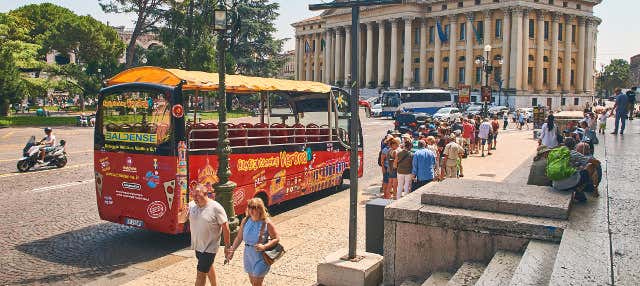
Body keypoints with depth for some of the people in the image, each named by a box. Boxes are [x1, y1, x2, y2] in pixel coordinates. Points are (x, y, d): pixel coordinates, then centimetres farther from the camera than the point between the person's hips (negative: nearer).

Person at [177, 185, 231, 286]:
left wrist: (227, 247, -15)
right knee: (208, 267, 25)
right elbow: (180, 220, 1)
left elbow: (225, 227, -16)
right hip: (197, 246, 6)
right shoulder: (191, 205, -5)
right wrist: (183, 213, -23)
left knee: (201, 273, -4)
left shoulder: (215, 207, -20)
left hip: (209, 247, -6)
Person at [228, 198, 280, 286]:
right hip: (248, 255, 6)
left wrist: (264, 246, -24)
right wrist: (232, 250, -3)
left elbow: (276, 239, -11)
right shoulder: (245, 221, -1)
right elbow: (239, 237, 6)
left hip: (261, 257, -5)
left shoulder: (267, 223, -16)